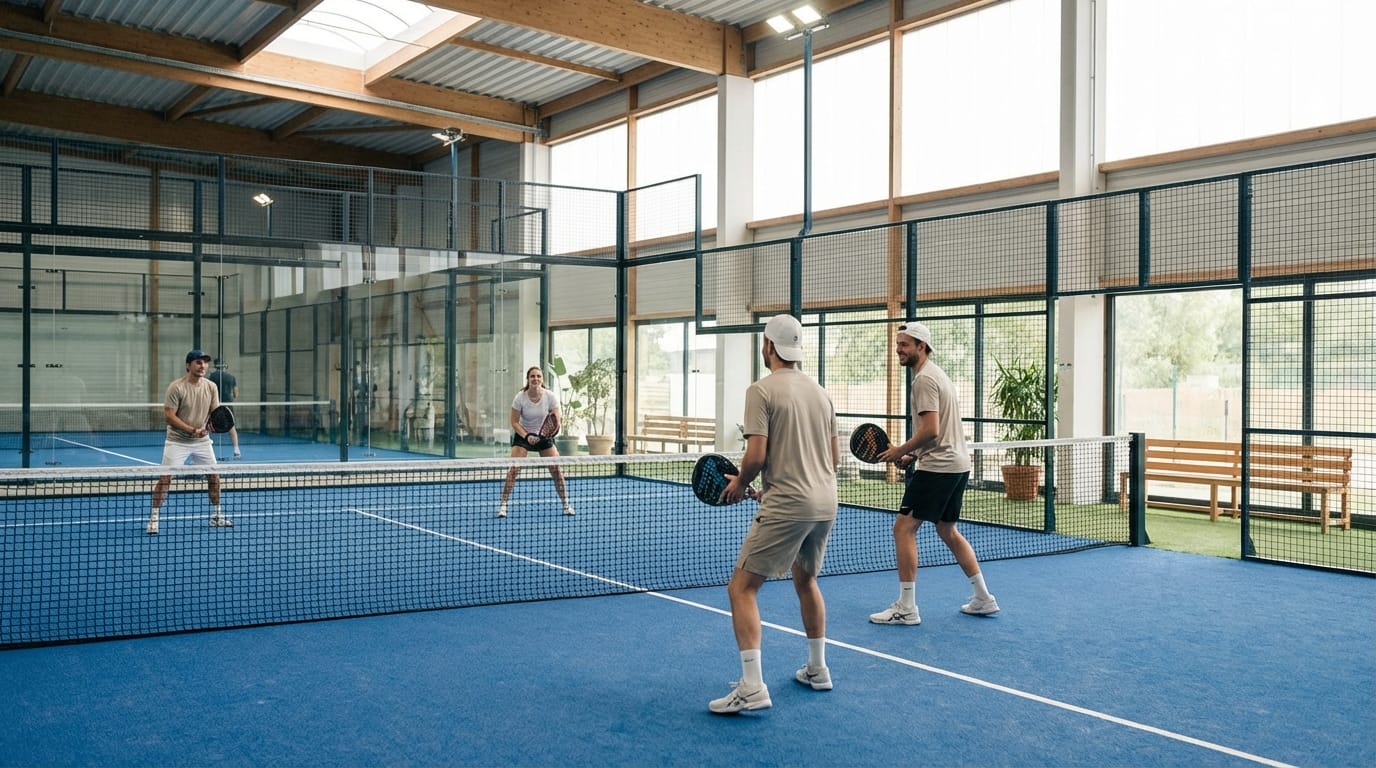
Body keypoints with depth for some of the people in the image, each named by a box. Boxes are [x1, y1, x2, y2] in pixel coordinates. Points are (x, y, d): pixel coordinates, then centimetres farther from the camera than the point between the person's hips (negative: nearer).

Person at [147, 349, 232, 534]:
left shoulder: (211, 387, 0)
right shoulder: (176, 387, -14)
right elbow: (169, 416, -16)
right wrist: (193, 430, -24)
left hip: (202, 441, 5)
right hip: (177, 441, -5)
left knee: (214, 476, 6)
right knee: (165, 478, -9)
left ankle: (216, 516, 20)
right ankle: (154, 518, 2)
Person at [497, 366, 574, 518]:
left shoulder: (551, 397, -16)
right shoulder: (520, 398, -18)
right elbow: (514, 422, -12)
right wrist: (527, 436, -25)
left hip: (544, 435, 1)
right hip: (522, 435, -1)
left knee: (557, 469, -4)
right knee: (514, 468, -16)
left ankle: (566, 504, 10)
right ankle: (503, 504, -9)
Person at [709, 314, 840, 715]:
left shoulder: (762, 390, -9)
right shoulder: (820, 392, 12)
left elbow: (757, 455, -16)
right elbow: (834, 457, 16)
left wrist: (740, 483, 3)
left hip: (786, 507, -8)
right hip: (825, 504, 8)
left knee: (742, 588, -2)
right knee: (805, 580, 27)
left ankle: (752, 687, -9)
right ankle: (817, 670, 35)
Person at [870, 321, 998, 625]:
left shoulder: (924, 378, -14)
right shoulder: (938, 375, 18)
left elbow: (931, 430, -24)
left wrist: (901, 450, -11)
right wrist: (914, 455, 14)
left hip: (938, 468, -11)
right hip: (957, 464, 11)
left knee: (904, 527, -8)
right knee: (948, 531, 20)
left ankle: (906, 608, -6)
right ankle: (984, 599, 25)